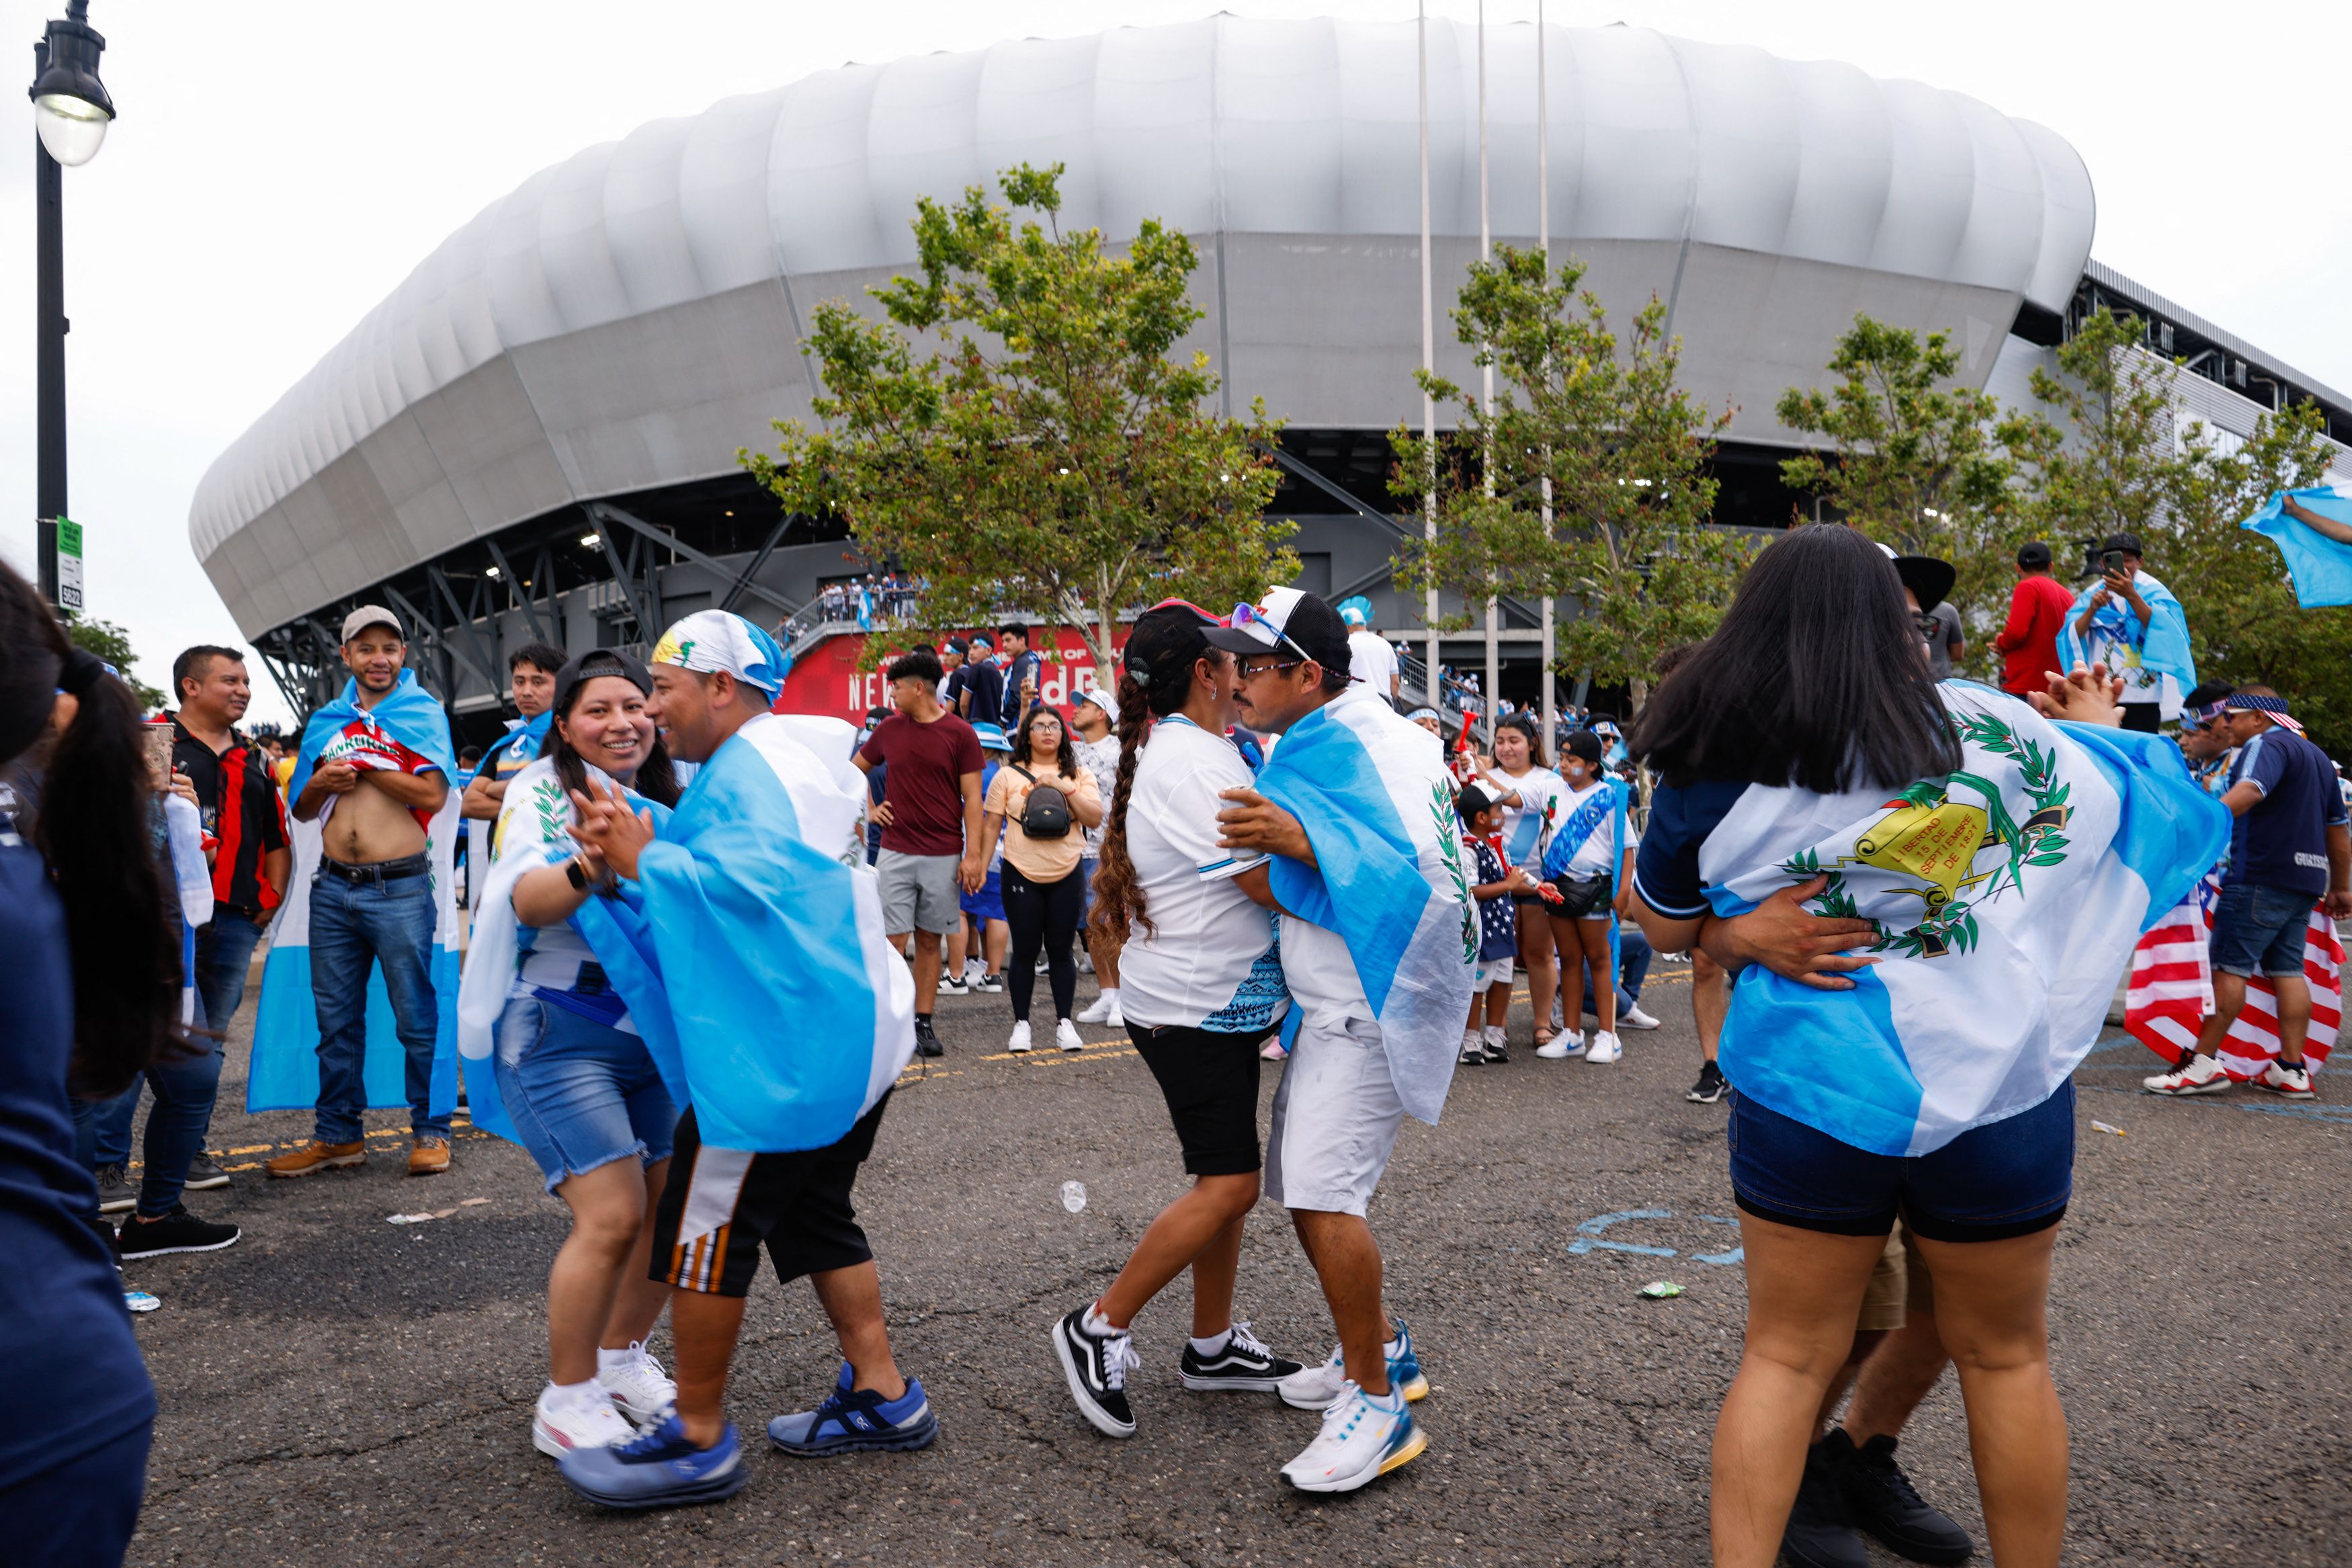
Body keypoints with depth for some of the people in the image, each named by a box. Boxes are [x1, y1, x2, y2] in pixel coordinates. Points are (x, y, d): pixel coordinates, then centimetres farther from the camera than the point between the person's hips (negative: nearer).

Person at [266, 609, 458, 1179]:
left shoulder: (423, 713, 1)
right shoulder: (325, 721, 14)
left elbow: (432, 795, -12)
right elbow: (303, 811, 18)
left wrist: (365, 764, -10)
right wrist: (321, 783, -2)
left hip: (400, 889, -5)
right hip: (333, 887, 5)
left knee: (417, 1017, 1)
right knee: (337, 1019, 11)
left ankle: (430, 1131, 11)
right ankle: (338, 1135, 22)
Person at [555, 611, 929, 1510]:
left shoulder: (750, 767, -15)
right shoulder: (799, 755, 17)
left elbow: (756, 882, -29)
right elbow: (724, 855, 16)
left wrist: (643, 863, -23)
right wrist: (642, 844, 1)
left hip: (786, 1048, -11)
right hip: (859, 1032, 11)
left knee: (704, 1225, -1)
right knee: (815, 1216, 20)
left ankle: (699, 1442, 11)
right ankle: (883, 1399, 26)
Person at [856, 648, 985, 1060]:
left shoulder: (959, 733, -4)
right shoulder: (889, 729, 5)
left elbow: (972, 799, -5)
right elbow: (855, 770, 22)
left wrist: (973, 854, -10)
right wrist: (870, 809, 8)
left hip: (944, 856, -1)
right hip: (895, 853, 1)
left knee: (930, 940, 7)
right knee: (892, 941, -3)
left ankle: (923, 1023, 15)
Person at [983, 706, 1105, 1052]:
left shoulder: (1079, 776, 7)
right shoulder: (1008, 775, 4)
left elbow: (1094, 817, -4)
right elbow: (991, 825, 5)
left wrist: (1065, 788, -13)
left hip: (1067, 876, 1)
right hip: (1021, 875, -1)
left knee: (1061, 950, 5)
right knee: (1025, 951, 4)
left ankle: (1064, 1023, 14)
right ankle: (1021, 1024, 14)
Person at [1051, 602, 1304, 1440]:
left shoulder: (1172, 748, 13)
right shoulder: (1193, 760, -21)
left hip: (1213, 1000, 11)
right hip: (1196, 1006, -11)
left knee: (1227, 1179, 15)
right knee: (1229, 1183, -6)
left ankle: (1213, 1345, 26)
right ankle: (1100, 1327, 5)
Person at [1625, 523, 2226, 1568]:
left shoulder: (1716, 781, -8)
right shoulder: (1996, 728, -6)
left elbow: (1655, 921, 5)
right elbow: (2157, 802, 12)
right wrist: (2103, 732, 28)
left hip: (1812, 1099, -1)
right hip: (2001, 1091, 1)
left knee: (1786, 1356, 12)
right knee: (2005, 1357, 19)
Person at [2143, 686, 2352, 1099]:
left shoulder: (2266, 744, -6)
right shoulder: (2316, 756, 24)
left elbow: (2250, 790, -28)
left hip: (2260, 876, -9)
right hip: (2305, 881, 9)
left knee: (2228, 965, -9)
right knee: (2288, 970, 9)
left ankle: (2203, 1063, -11)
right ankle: (2292, 1069, 8)